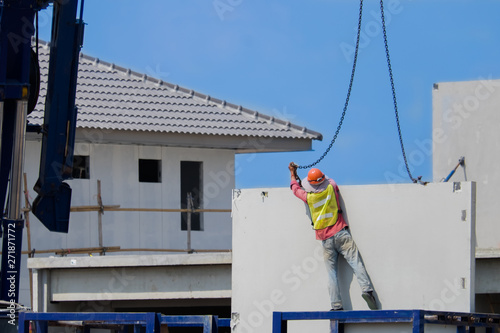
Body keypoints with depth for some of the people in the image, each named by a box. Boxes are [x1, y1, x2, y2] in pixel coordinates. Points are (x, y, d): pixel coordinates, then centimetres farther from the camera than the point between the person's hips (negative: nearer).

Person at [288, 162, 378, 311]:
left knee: (331, 272, 1)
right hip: (341, 233, 0)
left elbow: (295, 187, 22)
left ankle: (336, 305, -6)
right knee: (356, 262, -7)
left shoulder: (308, 196, 0)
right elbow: (330, 180, 28)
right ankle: (366, 289, -26)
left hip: (325, 239, 0)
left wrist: (293, 173, 37)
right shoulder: (331, 188, 1)